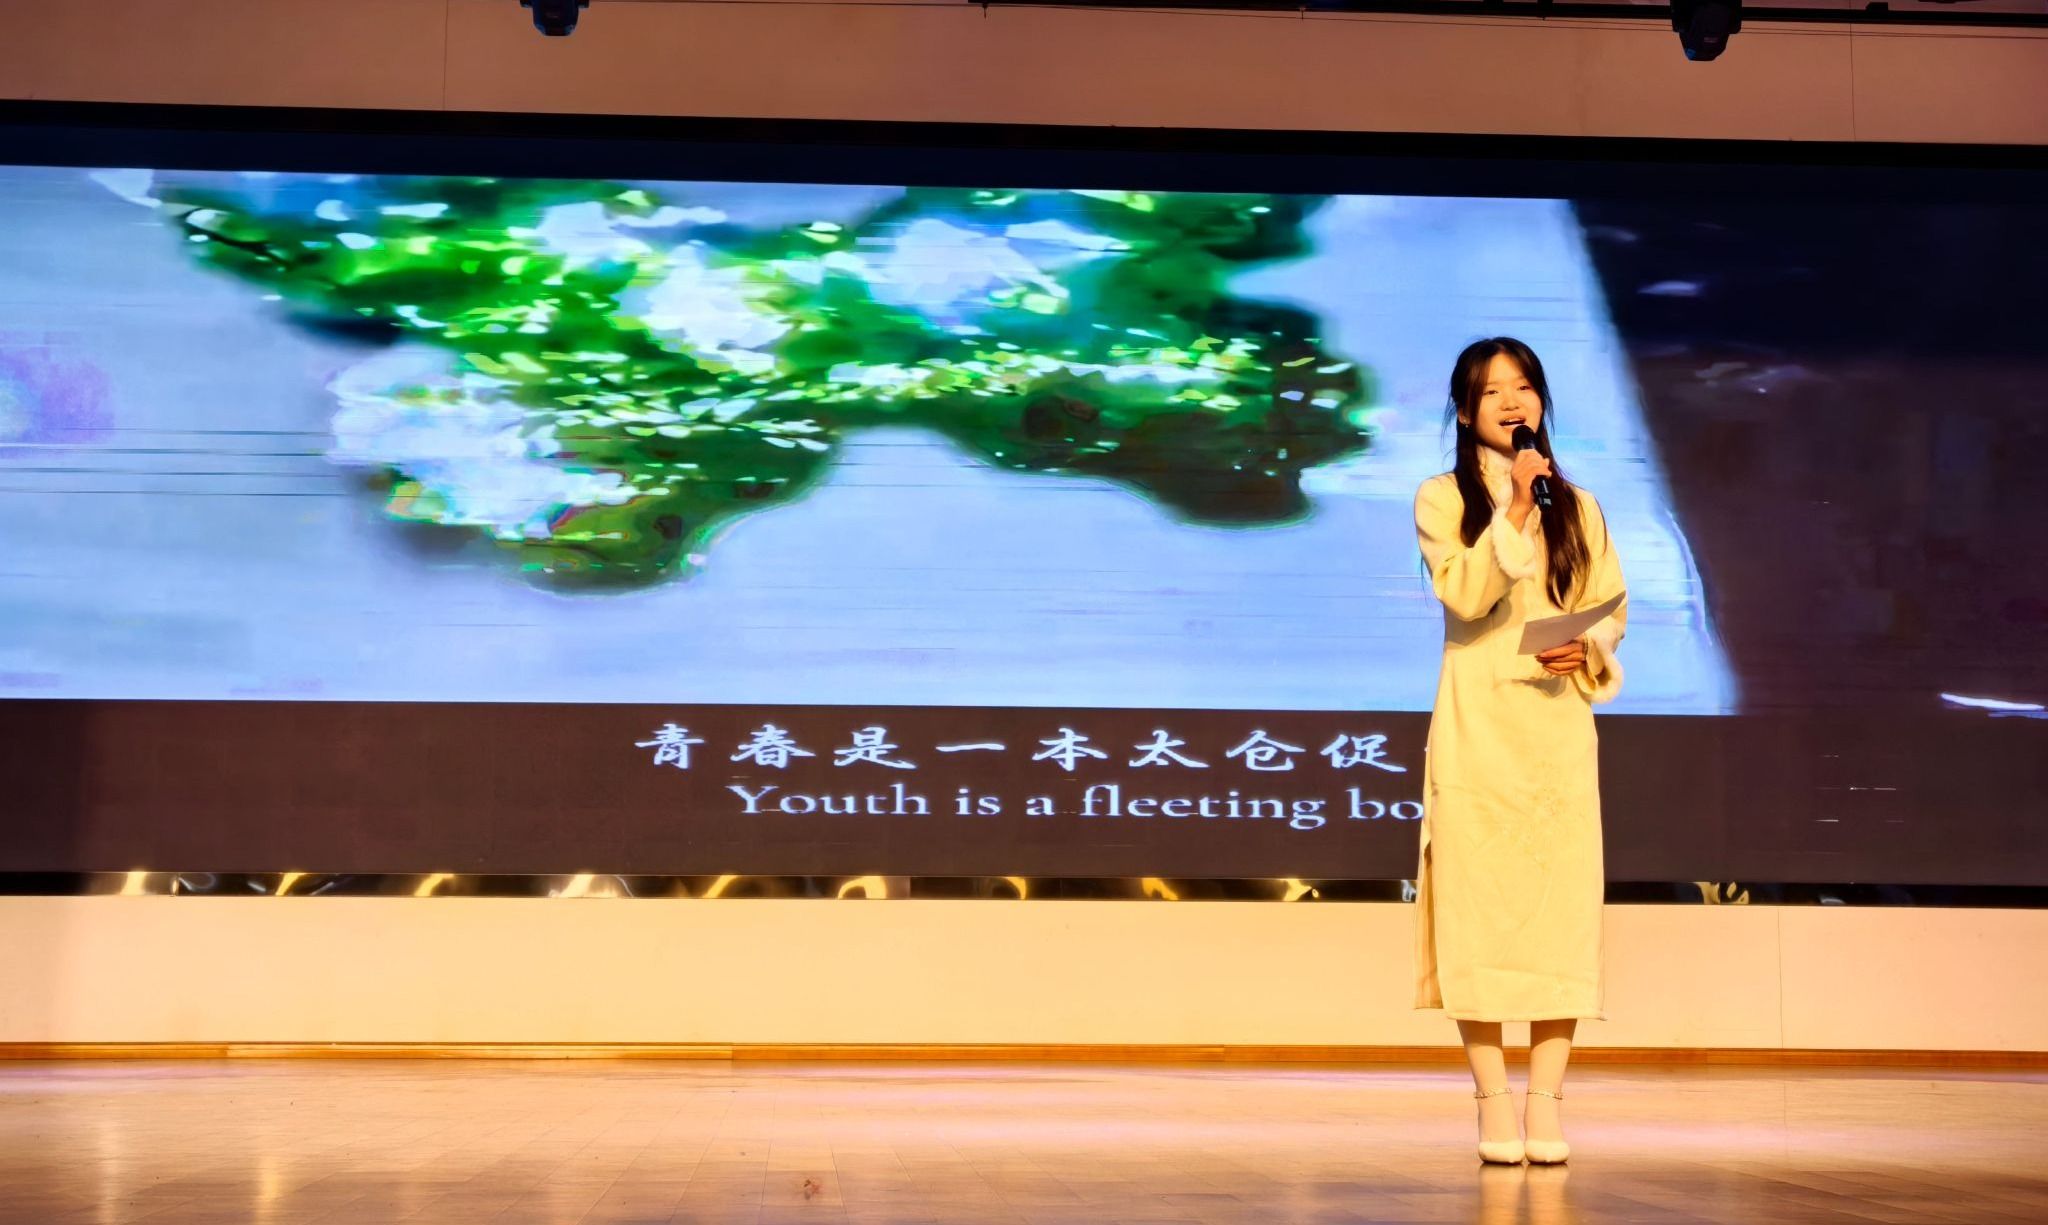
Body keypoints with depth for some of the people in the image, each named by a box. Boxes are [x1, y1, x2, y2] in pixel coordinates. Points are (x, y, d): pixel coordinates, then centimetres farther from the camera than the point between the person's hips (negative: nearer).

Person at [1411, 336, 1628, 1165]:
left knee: (1559, 905, -2)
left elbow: (1613, 607, 13)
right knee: (1478, 906, -4)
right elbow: (1465, 596, -11)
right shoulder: (1442, 498, 4)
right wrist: (1514, 511, -17)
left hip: (1559, 723, 2)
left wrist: (1589, 651, -7)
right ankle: (1493, 1101, 2)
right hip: (1479, 727, -2)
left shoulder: (1578, 506, 13)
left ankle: (1546, 1101, 4)